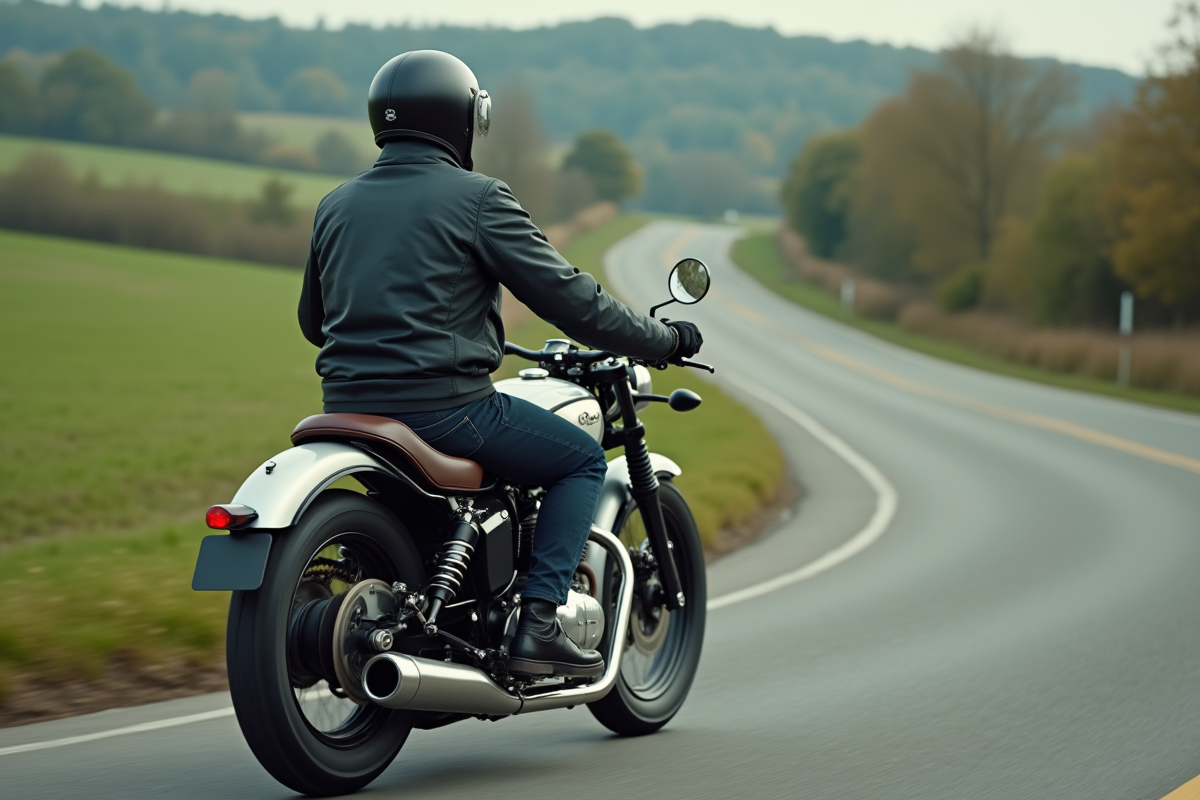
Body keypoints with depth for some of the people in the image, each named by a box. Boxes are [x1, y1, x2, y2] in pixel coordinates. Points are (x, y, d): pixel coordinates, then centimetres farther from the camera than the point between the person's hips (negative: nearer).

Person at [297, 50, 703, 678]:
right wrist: (666, 339, 5)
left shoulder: (336, 205, 13)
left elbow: (313, 320, 25)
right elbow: (567, 297, -7)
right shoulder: (477, 199, -6)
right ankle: (538, 624, -2)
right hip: (443, 404, -7)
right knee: (582, 460, 11)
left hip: (347, 410, 7)